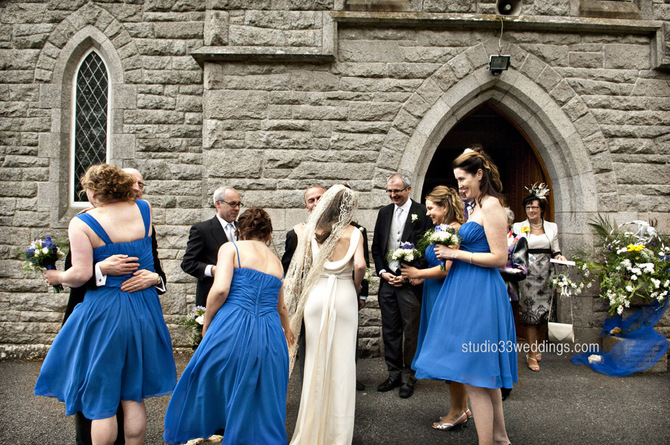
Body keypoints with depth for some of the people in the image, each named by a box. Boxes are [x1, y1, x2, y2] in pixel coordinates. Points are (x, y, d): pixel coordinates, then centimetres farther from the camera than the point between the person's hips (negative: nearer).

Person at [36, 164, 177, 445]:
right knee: (133, 396, 16)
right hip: (143, 308, 4)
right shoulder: (144, 210, 1)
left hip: (104, 312, -4)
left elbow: (81, 274, -16)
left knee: (102, 401, 10)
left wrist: (58, 277, 4)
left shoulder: (82, 223, -11)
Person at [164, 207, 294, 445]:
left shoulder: (231, 247, 4)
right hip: (269, 336, 4)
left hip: (232, 328, -4)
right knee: (262, 402, 16)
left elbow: (220, 289, -12)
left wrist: (207, 323, 4)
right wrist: (286, 330, 52)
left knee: (207, 383, 19)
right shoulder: (276, 260, 20)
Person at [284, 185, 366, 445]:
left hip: (316, 295, 2)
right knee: (342, 360, 8)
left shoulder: (309, 231, 2)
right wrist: (356, 287, 4)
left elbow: (301, 265, -2)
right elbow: (359, 265, -13)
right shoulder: (353, 233, -3)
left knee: (316, 358, 11)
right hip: (344, 295, -2)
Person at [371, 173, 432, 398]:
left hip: (410, 281, -5)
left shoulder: (422, 212, -3)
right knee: (390, 330, 11)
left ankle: (408, 376, 16)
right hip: (387, 279, 5)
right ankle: (394, 373, 23)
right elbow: (376, 246, 15)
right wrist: (382, 272, 1)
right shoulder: (384, 213, 13)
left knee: (411, 330, 2)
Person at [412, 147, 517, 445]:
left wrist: (456, 253, -15)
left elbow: (499, 258, -18)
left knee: (474, 377, -4)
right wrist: (453, 244, 9)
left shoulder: (491, 205, -13)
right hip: (469, 292, 10)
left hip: (479, 295, -10)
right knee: (485, 374, 17)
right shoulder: (477, 206, 16)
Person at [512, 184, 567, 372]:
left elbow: (555, 250, 14)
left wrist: (559, 256, -7)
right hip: (527, 275, -2)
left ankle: (536, 345, 28)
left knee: (544, 314, 4)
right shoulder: (518, 227, 3)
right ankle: (531, 354, 6)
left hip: (545, 275, 2)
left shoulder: (552, 227, 10)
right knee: (530, 313, -4)